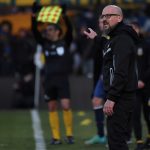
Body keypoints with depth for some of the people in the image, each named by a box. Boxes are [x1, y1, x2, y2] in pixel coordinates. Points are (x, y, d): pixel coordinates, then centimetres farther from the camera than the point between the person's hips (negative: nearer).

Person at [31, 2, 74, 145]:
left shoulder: (65, 42, 2)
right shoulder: (45, 43, 9)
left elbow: (70, 30, -13)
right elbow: (35, 32, -1)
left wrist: (64, 16, -25)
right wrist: (33, 17, -12)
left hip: (62, 79, -4)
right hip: (49, 80, 4)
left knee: (66, 106, -12)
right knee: (52, 108, 4)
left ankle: (69, 134, 2)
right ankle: (56, 136, 9)